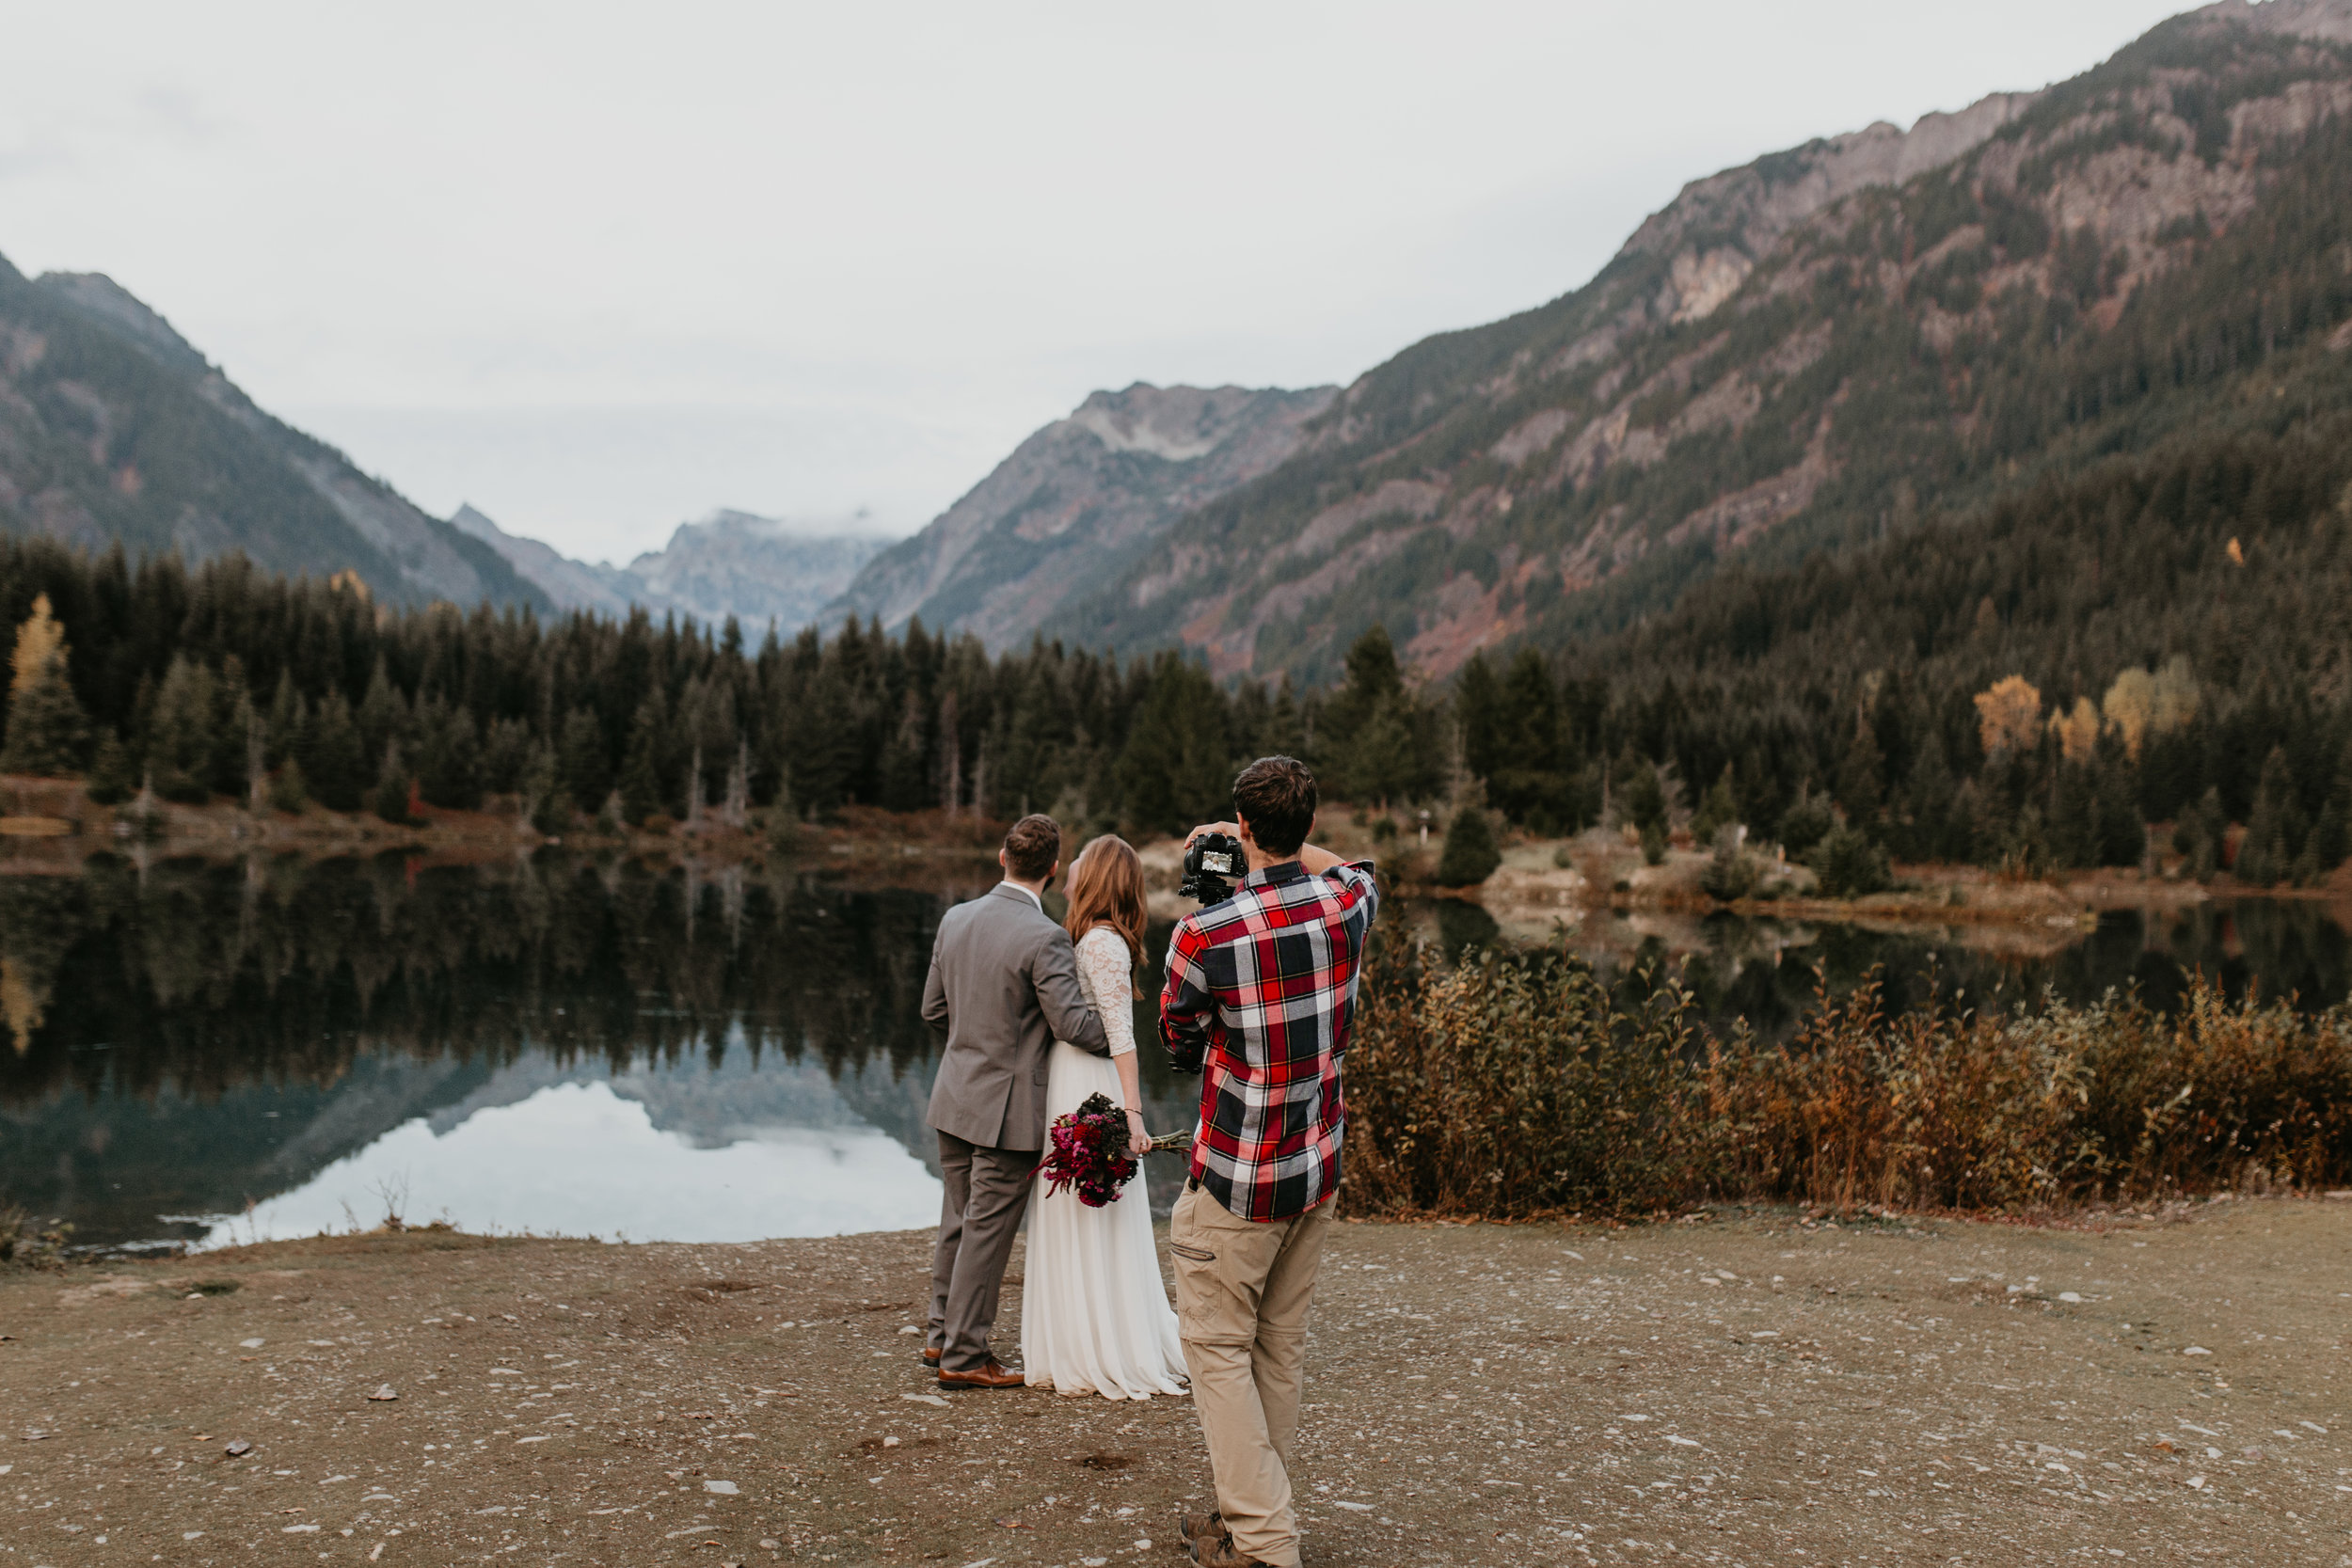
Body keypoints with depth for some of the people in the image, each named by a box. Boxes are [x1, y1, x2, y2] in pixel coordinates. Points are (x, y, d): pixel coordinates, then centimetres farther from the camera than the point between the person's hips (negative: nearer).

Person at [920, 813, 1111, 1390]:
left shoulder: (955, 919, 2)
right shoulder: (1044, 939, -20)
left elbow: (933, 1008, 10)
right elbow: (1074, 1022, -20)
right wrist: (1122, 1040, -2)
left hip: (955, 1097, 7)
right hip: (1008, 1108, -7)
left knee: (959, 1221, 19)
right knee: (988, 1231, 4)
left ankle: (942, 1335, 30)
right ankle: (964, 1357, 13)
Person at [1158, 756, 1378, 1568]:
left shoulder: (1206, 933, -20)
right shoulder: (1347, 905, -6)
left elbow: (1180, 1045, -2)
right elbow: (1359, 868, 22)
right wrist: (1282, 844, 19)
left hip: (1236, 1181, -5)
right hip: (1319, 1169, 6)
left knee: (1219, 1347, 5)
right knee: (1280, 1348, 15)